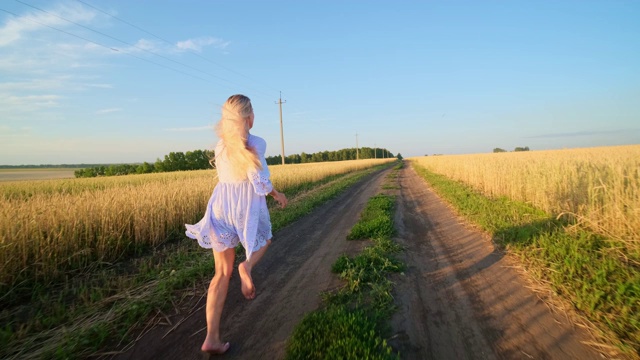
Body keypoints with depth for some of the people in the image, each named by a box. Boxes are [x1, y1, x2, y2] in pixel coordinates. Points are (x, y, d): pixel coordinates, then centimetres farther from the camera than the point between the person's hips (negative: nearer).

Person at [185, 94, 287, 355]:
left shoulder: (220, 145, 8)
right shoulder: (257, 143, -11)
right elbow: (259, 180, -18)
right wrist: (276, 194, 2)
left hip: (221, 207, 5)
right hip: (248, 209, -4)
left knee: (222, 273, 12)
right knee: (264, 240, 30)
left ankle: (212, 338, 9)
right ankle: (247, 266, -4)